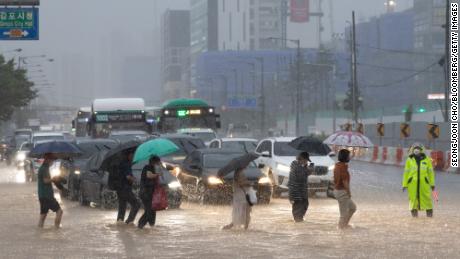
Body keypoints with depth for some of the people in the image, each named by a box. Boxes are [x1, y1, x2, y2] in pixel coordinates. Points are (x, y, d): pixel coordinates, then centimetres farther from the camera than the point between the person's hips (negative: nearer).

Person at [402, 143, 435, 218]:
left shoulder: (426, 160, 6)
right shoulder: (409, 160, 6)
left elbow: (430, 172, 8)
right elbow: (406, 173, 7)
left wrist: (432, 184, 5)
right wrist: (404, 185, 3)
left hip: (424, 183, 0)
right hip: (412, 183, 0)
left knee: (426, 197, -4)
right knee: (413, 198, -2)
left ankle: (429, 213, 6)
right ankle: (414, 213, 6)